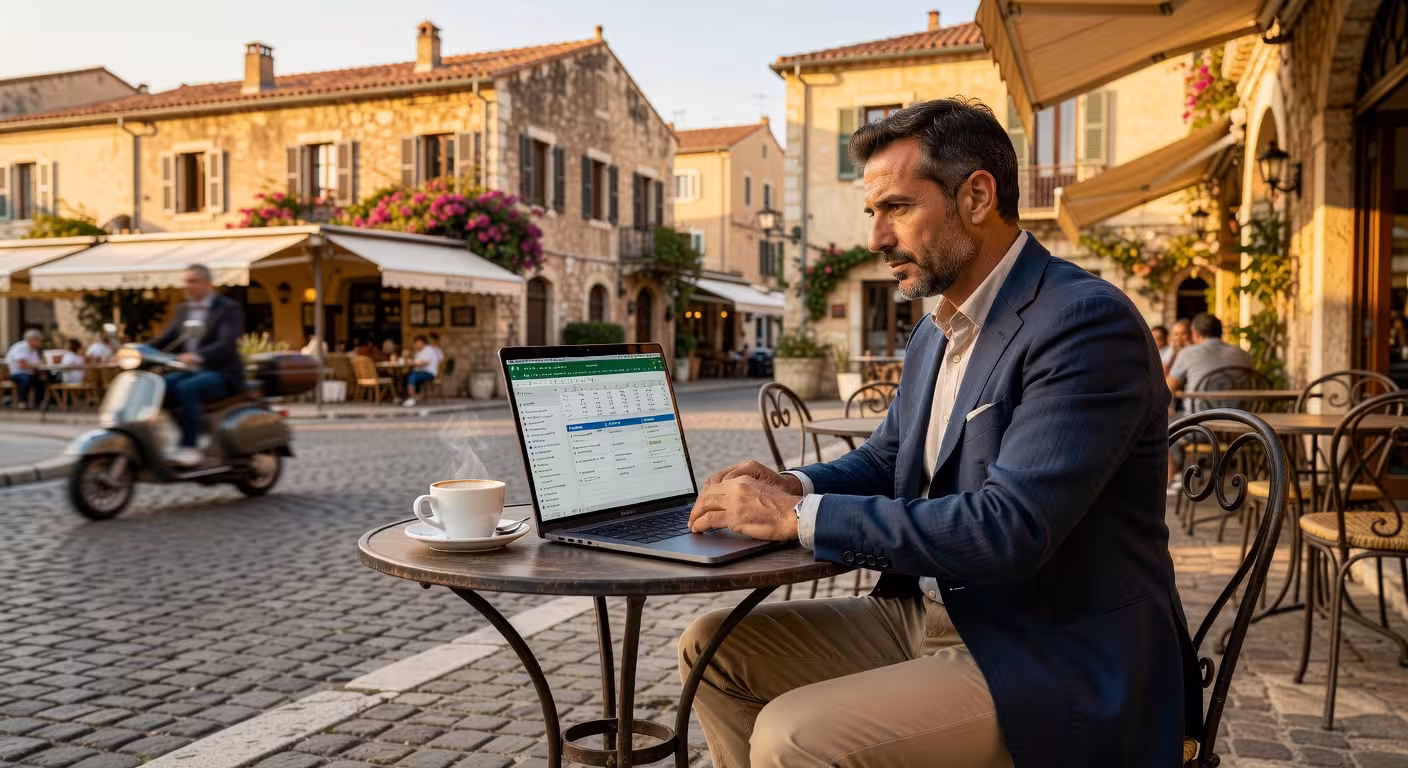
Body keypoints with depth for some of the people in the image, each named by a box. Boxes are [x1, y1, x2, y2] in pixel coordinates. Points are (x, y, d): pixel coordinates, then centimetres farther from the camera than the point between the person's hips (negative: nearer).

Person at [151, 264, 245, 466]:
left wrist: (198, 356, -40)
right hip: (190, 372, 7)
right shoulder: (183, 310, 17)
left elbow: (226, 343, -22)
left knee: (186, 389, -32)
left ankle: (189, 447, -28)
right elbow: (167, 339, 10)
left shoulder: (229, 308, -6)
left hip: (221, 374, -7)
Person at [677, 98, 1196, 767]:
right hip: (928, 619, 9)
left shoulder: (1089, 321, -19)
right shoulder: (940, 329, 10)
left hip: (1052, 666, -8)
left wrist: (801, 516, -23)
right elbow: (886, 459, 21)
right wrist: (792, 486, -1)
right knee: (713, 648, 5)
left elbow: (1008, 527, -28)